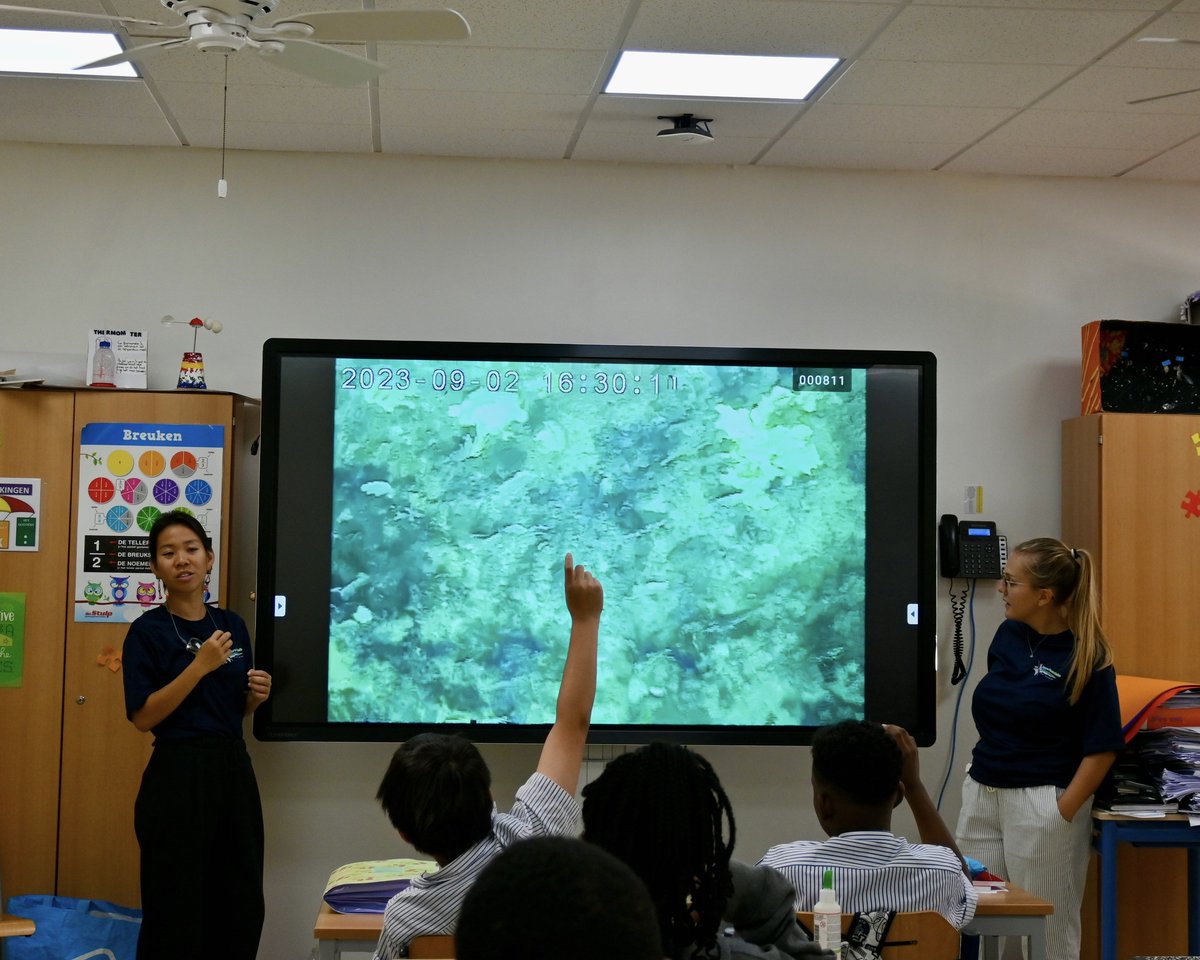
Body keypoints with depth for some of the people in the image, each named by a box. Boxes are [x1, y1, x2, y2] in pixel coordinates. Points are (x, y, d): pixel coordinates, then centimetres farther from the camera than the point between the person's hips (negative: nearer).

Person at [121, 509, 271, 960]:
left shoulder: (232, 625, 9)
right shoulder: (147, 630, -7)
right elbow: (143, 717, -13)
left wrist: (256, 695, -3)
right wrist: (200, 665, -20)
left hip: (233, 770, 6)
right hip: (178, 776, -6)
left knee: (242, 906, 10)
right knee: (176, 909, 0)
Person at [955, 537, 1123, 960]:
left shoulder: (1086, 656, -14)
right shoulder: (1009, 634, 4)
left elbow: (1101, 748, -12)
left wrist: (1062, 814, -15)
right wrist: (981, 772, 13)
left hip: (1042, 803, -6)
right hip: (981, 793, 6)